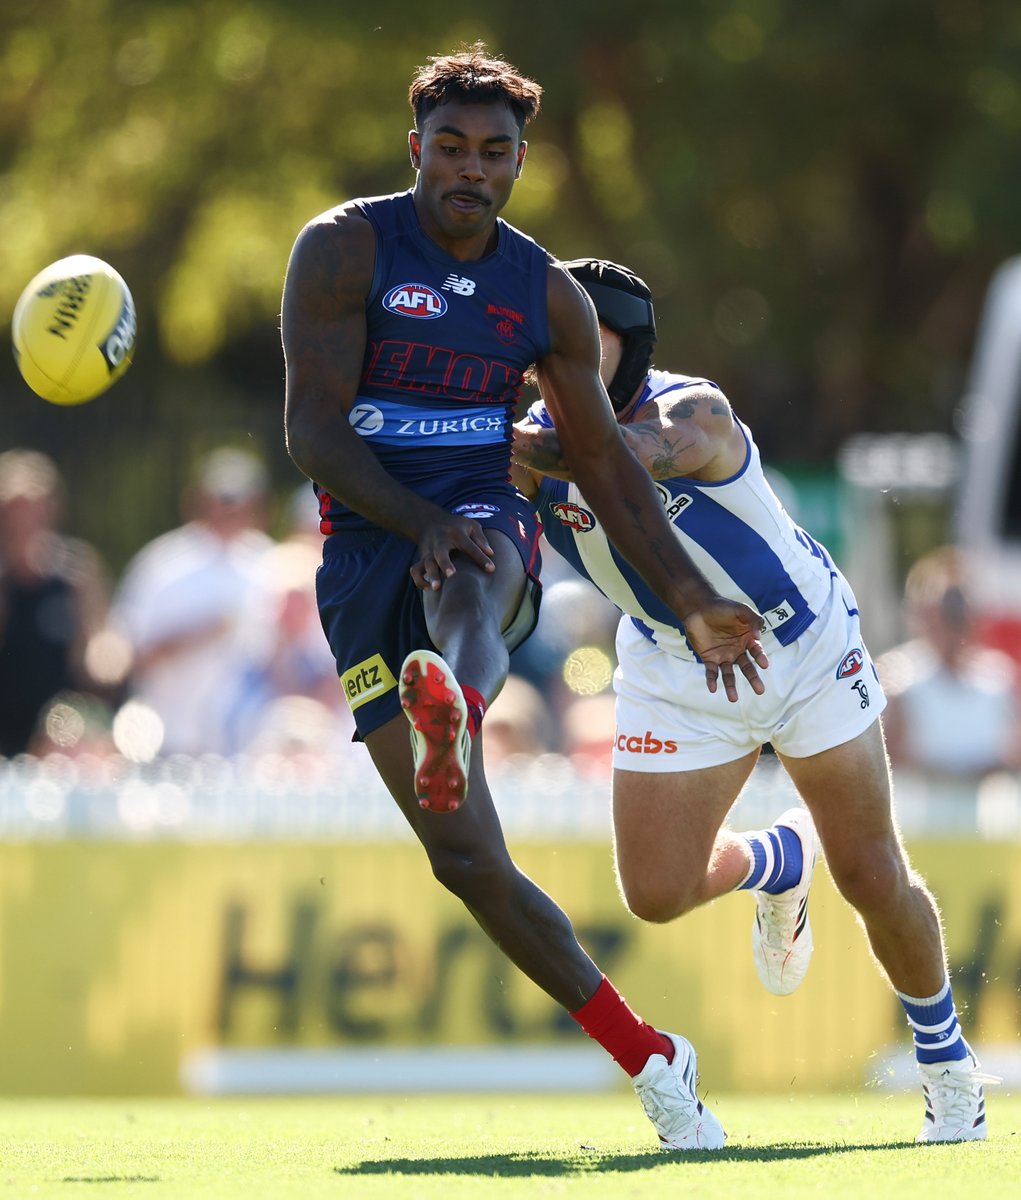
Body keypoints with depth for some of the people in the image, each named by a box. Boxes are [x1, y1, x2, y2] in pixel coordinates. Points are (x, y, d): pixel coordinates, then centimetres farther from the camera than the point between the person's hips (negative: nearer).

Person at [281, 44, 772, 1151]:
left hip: (486, 528, 1)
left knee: (463, 594, -41)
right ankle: (645, 1057, -1)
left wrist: (693, 601, 11)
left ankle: (450, 722, -78)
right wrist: (421, 521, -22)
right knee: (466, 862, -9)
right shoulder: (344, 249, 0)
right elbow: (312, 428, -7)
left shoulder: (549, 296, 10)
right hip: (366, 552, -1)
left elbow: (605, 464, 18)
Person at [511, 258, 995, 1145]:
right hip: (676, 673, 4)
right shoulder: (542, 438, -16)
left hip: (808, 648, -4)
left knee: (875, 882, 0)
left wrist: (527, 448, -66)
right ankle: (779, 863, 29)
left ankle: (946, 1060, 26)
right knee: (656, 892, -6)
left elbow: (643, 451, -53)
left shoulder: (695, 414, -30)